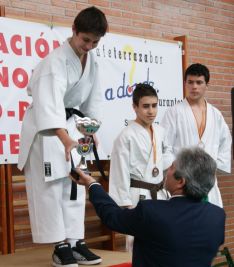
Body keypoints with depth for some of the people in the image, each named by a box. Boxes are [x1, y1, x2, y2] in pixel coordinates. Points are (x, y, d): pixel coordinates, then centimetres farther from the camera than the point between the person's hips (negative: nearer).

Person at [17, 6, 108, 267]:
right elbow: (51, 102, -38)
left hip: (70, 124, 8)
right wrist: (64, 138, -50)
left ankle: (75, 241, 13)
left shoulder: (92, 62, 0)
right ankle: (60, 245, 0)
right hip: (45, 127, -7)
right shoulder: (56, 60, -24)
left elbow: (92, 99, 12)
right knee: (50, 187, -6)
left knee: (74, 185, 7)